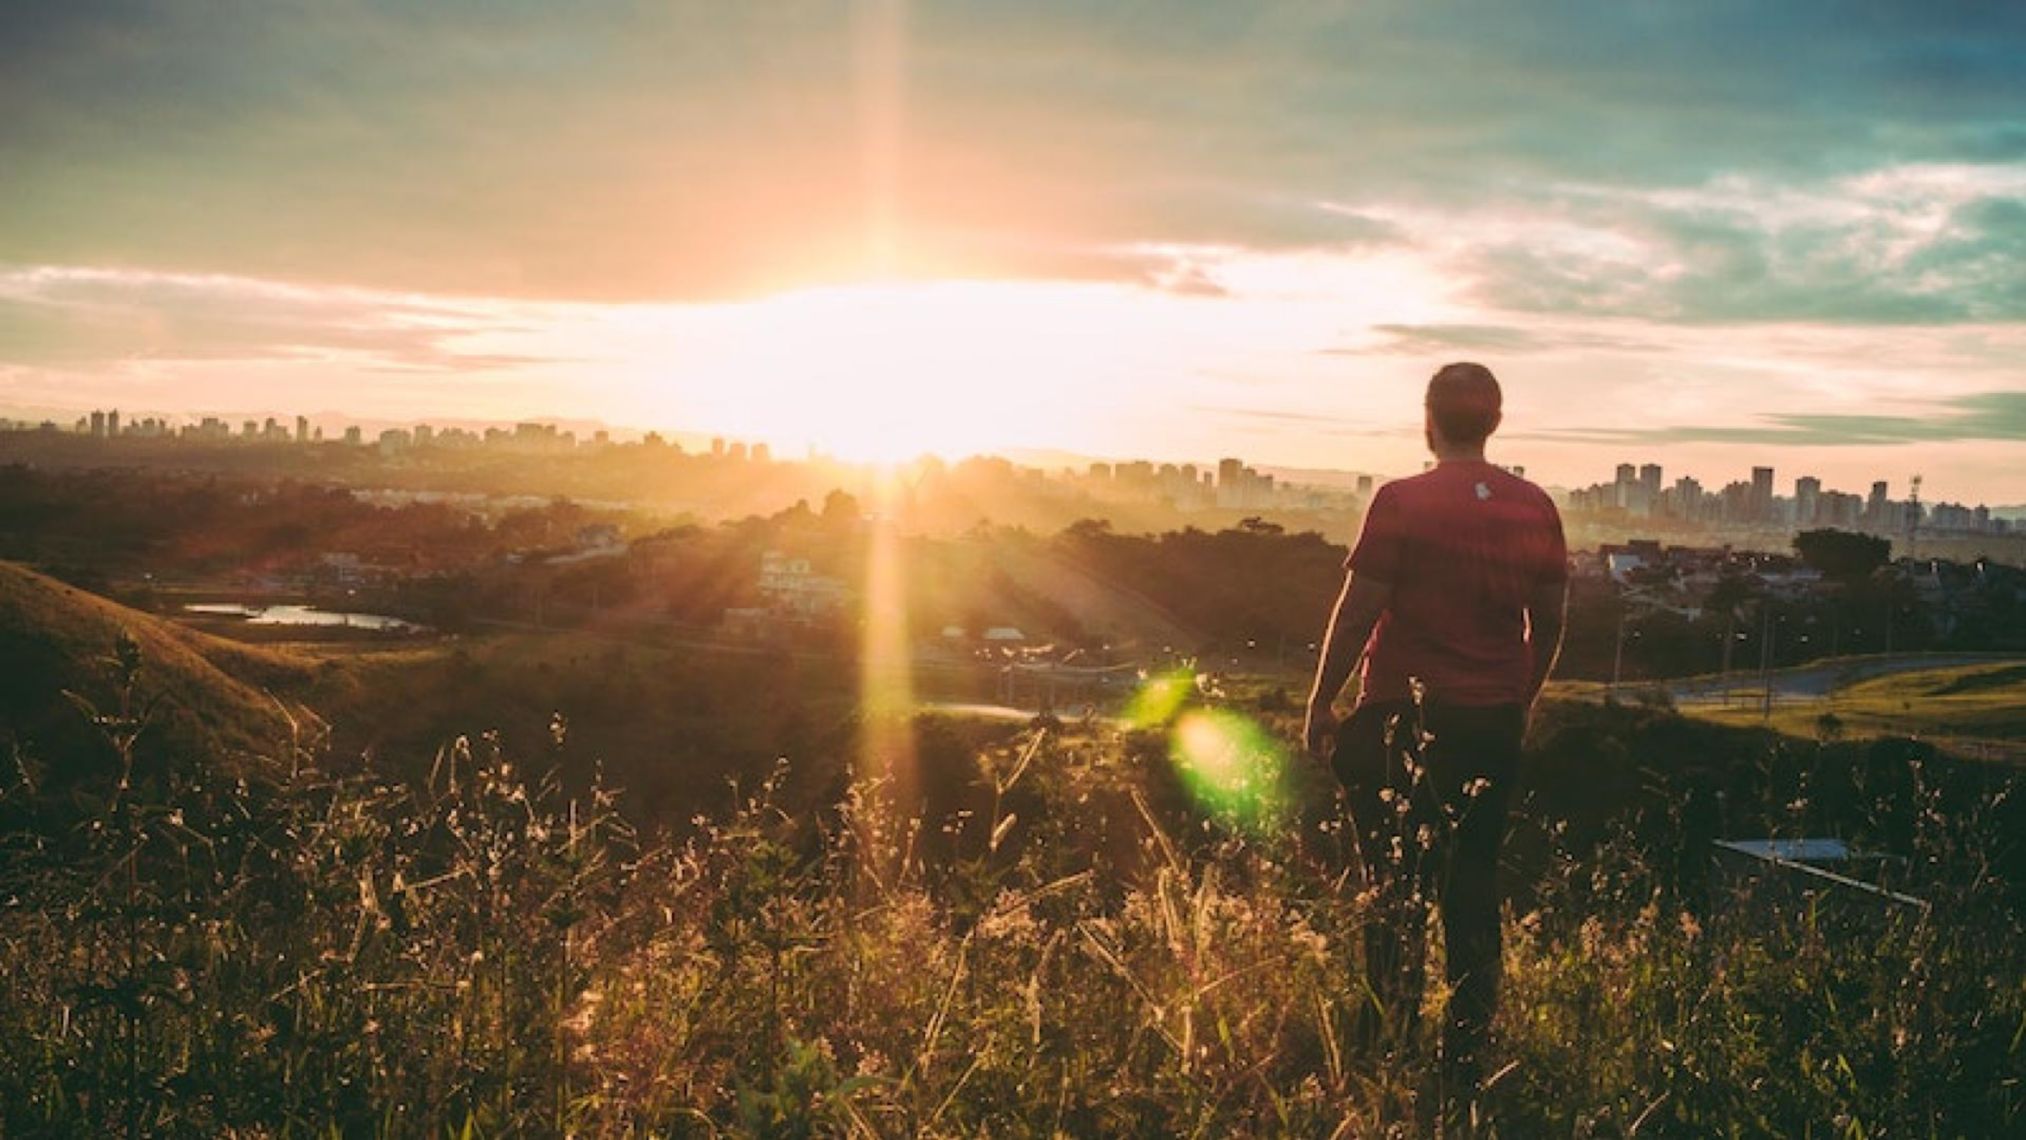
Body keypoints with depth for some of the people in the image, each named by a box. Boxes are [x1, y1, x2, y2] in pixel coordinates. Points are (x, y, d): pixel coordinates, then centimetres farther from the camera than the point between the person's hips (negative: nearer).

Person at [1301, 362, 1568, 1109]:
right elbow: (1549, 622, 9)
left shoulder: (1402, 503, -12)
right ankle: (1467, 1063, 14)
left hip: (1403, 719, -4)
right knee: (1473, 891, 10)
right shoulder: (1536, 509, 2)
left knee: (1396, 892, 7)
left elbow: (1356, 613, -11)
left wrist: (1321, 705, -1)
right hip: (1494, 724, 4)